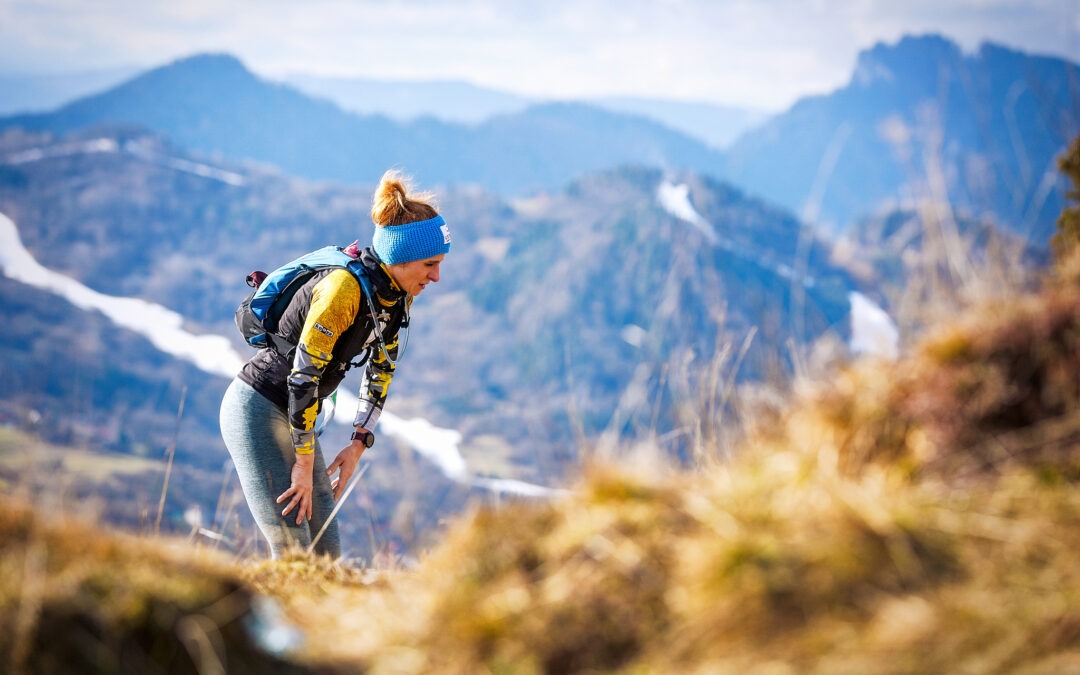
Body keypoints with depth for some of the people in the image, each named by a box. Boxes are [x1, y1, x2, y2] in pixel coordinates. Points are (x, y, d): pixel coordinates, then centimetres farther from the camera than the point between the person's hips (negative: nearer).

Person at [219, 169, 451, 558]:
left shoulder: (397, 296, 1)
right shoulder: (344, 287, -25)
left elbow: (381, 370, 12)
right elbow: (303, 375, -25)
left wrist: (359, 445, 5)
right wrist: (304, 465, -20)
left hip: (293, 415, 9)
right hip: (257, 410, -8)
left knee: (327, 555, 4)